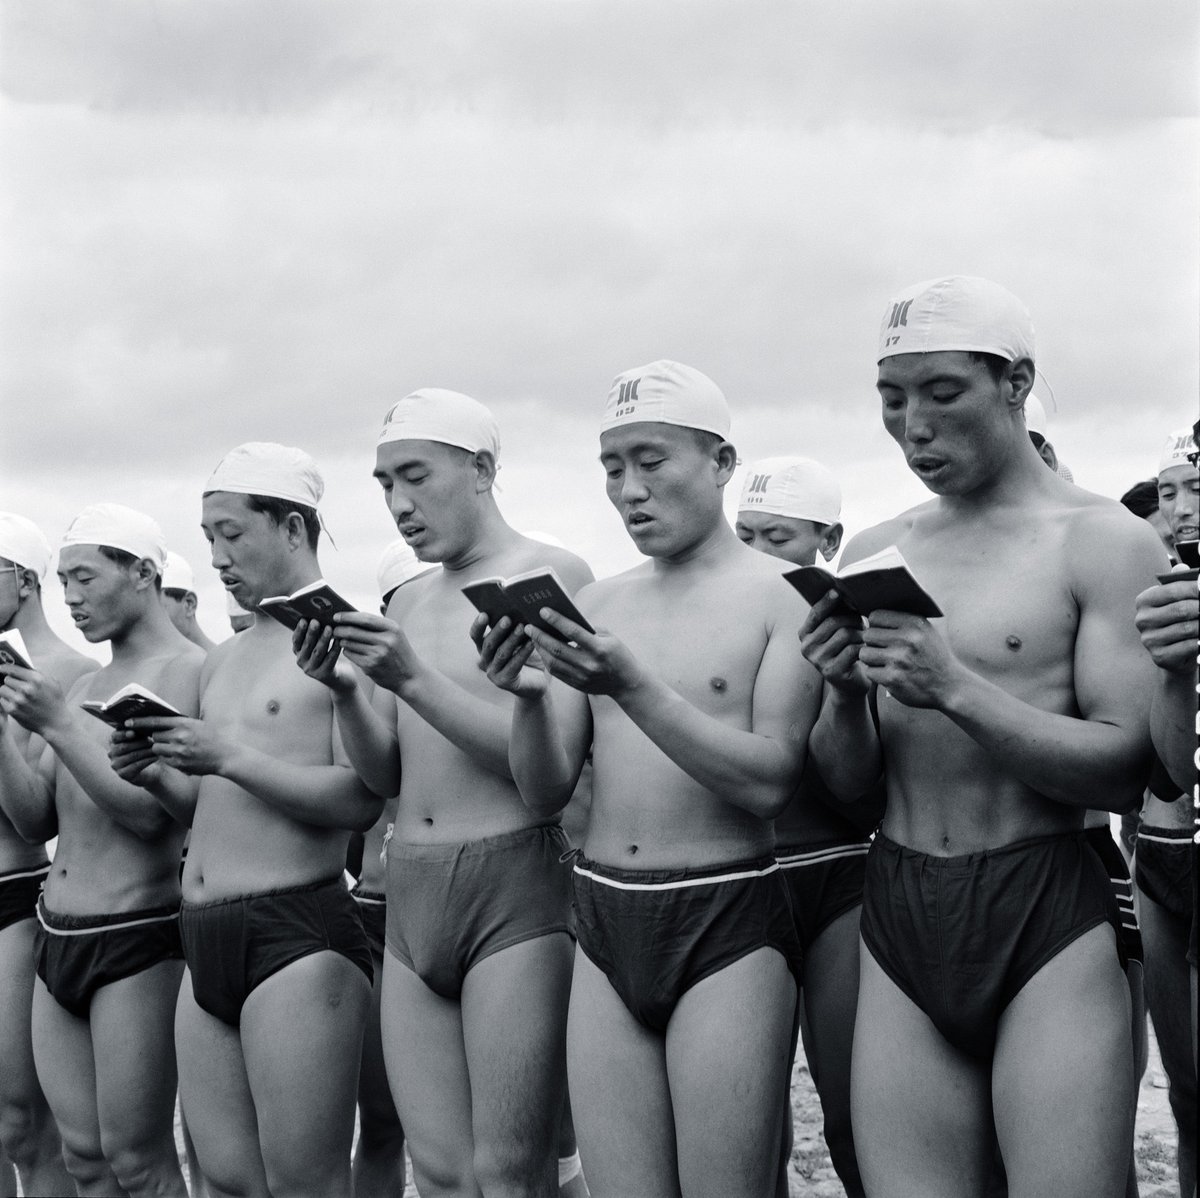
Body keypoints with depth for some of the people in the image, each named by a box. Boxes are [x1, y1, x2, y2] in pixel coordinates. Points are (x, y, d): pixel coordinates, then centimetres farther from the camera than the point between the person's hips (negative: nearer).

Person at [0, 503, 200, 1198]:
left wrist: (58, 725, -19)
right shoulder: (85, 687, 16)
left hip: (136, 940, -8)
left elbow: (151, 812, -18)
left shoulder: (187, 671, -10)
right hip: (56, 938, 8)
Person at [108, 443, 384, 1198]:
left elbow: (362, 801, -15)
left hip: (299, 932, -8)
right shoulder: (223, 662, 19)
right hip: (206, 937, 8)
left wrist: (228, 756, -17)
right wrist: (158, 773, 4)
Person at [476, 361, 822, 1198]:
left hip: (727, 919, -4)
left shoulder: (782, 595, -4)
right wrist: (528, 696, -13)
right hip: (604, 918, 5)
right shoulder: (598, 605, 10)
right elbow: (546, 790, 7)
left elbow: (770, 782, -14)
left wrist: (635, 688, -23)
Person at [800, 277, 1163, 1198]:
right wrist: (847, 695, -8)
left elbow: (1125, 770, -12)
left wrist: (956, 690, -20)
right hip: (899, 918, 4)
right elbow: (845, 785, 12)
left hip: (1047, 916, -4)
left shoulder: (1104, 541, -4)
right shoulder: (874, 556, 10)